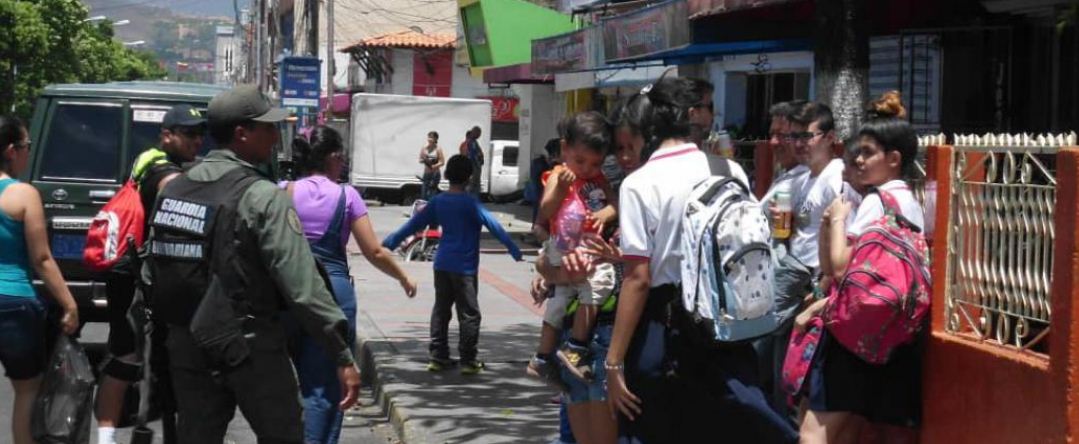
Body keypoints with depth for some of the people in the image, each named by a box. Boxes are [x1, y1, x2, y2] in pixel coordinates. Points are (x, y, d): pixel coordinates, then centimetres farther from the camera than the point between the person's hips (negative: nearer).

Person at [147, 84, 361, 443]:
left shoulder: (173, 190, 7)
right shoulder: (262, 197, -14)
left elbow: (153, 268, 9)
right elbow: (302, 283, -19)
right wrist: (343, 356, -17)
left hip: (187, 345, 7)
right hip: (250, 347, -6)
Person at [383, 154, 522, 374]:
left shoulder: (438, 201, 5)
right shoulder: (470, 203, -11)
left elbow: (414, 223, 10)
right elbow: (493, 225, -17)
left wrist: (389, 242, 18)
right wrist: (515, 250, -18)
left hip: (442, 264, 6)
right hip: (464, 266, -6)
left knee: (441, 310, 12)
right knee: (469, 314, 0)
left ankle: (437, 357, 13)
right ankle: (468, 360, 1)